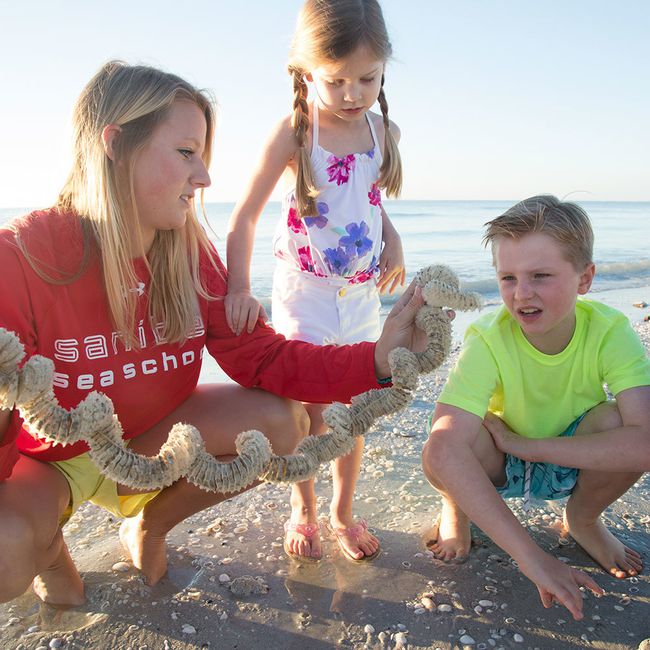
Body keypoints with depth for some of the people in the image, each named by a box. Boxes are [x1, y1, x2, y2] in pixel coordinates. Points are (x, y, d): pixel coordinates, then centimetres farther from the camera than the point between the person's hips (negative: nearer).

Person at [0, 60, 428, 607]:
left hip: (150, 436, 4)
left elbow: (261, 358, -15)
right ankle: (48, 547, 9)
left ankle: (149, 525, 11)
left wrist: (378, 359, -29)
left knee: (282, 422, -15)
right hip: (47, 457, -4)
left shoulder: (190, 253, -12)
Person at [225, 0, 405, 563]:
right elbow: (244, 216, -10)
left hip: (362, 295, 4)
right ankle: (303, 509, 29)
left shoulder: (384, 131, 2)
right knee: (307, 415, 4)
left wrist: (393, 241, 1)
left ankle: (344, 511, 32)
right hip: (303, 292, -4)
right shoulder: (293, 133, -12)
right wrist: (239, 289, -20)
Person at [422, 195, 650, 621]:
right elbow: (444, 451, -43)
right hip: (498, 469, -2)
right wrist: (531, 556, -47)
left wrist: (523, 443, -35)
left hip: (577, 466, 3)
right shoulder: (488, 340, -30)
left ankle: (583, 518, 4)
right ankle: (458, 507, 4)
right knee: (439, 452, -35)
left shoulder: (610, 331, -25)